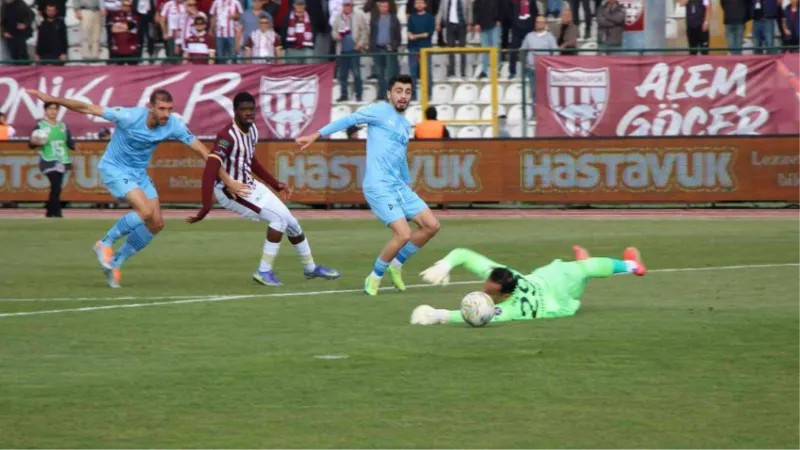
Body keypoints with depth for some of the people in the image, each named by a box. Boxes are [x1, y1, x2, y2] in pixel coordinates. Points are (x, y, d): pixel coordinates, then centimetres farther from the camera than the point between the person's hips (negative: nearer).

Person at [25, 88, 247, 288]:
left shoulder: (173, 125, -16)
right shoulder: (129, 117, -28)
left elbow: (201, 150, -9)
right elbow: (87, 108, -22)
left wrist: (226, 180, -9)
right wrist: (52, 99, -25)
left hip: (139, 173, 6)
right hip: (114, 169, -6)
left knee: (156, 224, -2)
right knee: (145, 211, -26)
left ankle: (115, 261, 15)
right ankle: (105, 243, -5)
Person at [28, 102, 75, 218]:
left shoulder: (63, 126, 12)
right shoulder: (40, 126, -2)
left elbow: (69, 142, 12)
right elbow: (31, 144, -4)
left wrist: (75, 145, -10)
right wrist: (34, 142, -26)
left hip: (62, 161, 5)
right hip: (49, 161, -5)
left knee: (57, 188, 9)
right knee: (56, 186, -18)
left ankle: (50, 213, 23)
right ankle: (57, 213, -18)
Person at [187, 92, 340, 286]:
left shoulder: (252, 131, 2)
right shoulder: (227, 136, -26)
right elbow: (211, 168, -36)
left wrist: (276, 185, 19)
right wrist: (206, 206, -44)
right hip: (232, 190, -9)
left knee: (289, 221, 13)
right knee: (278, 217, -19)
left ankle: (310, 268, 33)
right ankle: (264, 271, -8)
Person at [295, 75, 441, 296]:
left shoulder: (405, 126, 19)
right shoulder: (381, 111, -3)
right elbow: (349, 120, -9)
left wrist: (408, 184, 33)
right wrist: (316, 135, -16)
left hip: (399, 187, 8)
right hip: (378, 187, -8)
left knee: (432, 226, 1)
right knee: (403, 234, -19)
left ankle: (396, 264, 18)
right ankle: (374, 278, 1)